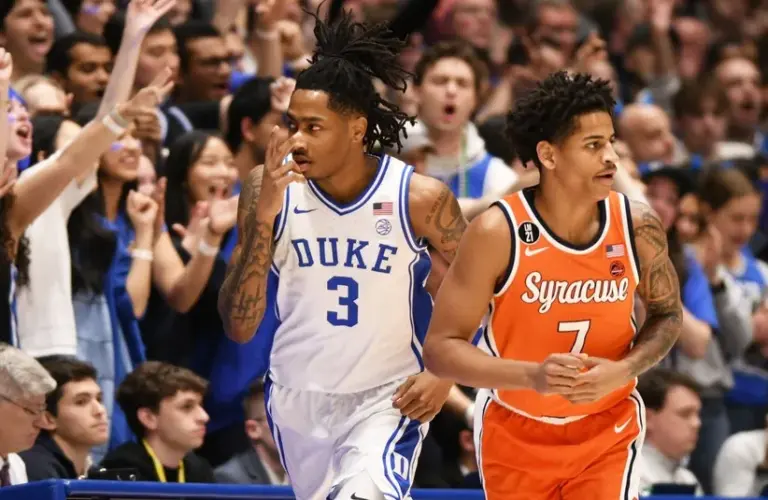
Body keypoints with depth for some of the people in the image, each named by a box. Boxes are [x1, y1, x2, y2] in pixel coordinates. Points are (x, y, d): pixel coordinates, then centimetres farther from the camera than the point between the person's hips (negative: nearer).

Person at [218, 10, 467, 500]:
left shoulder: (418, 197, -14)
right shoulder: (270, 188, -10)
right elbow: (240, 326, -14)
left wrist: (445, 372, -9)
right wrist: (263, 218, -23)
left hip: (387, 398, -3)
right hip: (297, 398, 3)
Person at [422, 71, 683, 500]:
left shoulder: (638, 226, -13)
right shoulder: (498, 233, -21)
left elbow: (667, 314, 5)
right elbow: (440, 349, -19)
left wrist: (624, 370, -16)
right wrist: (532, 376, -34)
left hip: (607, 432, 0)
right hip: (515, 435, 0)